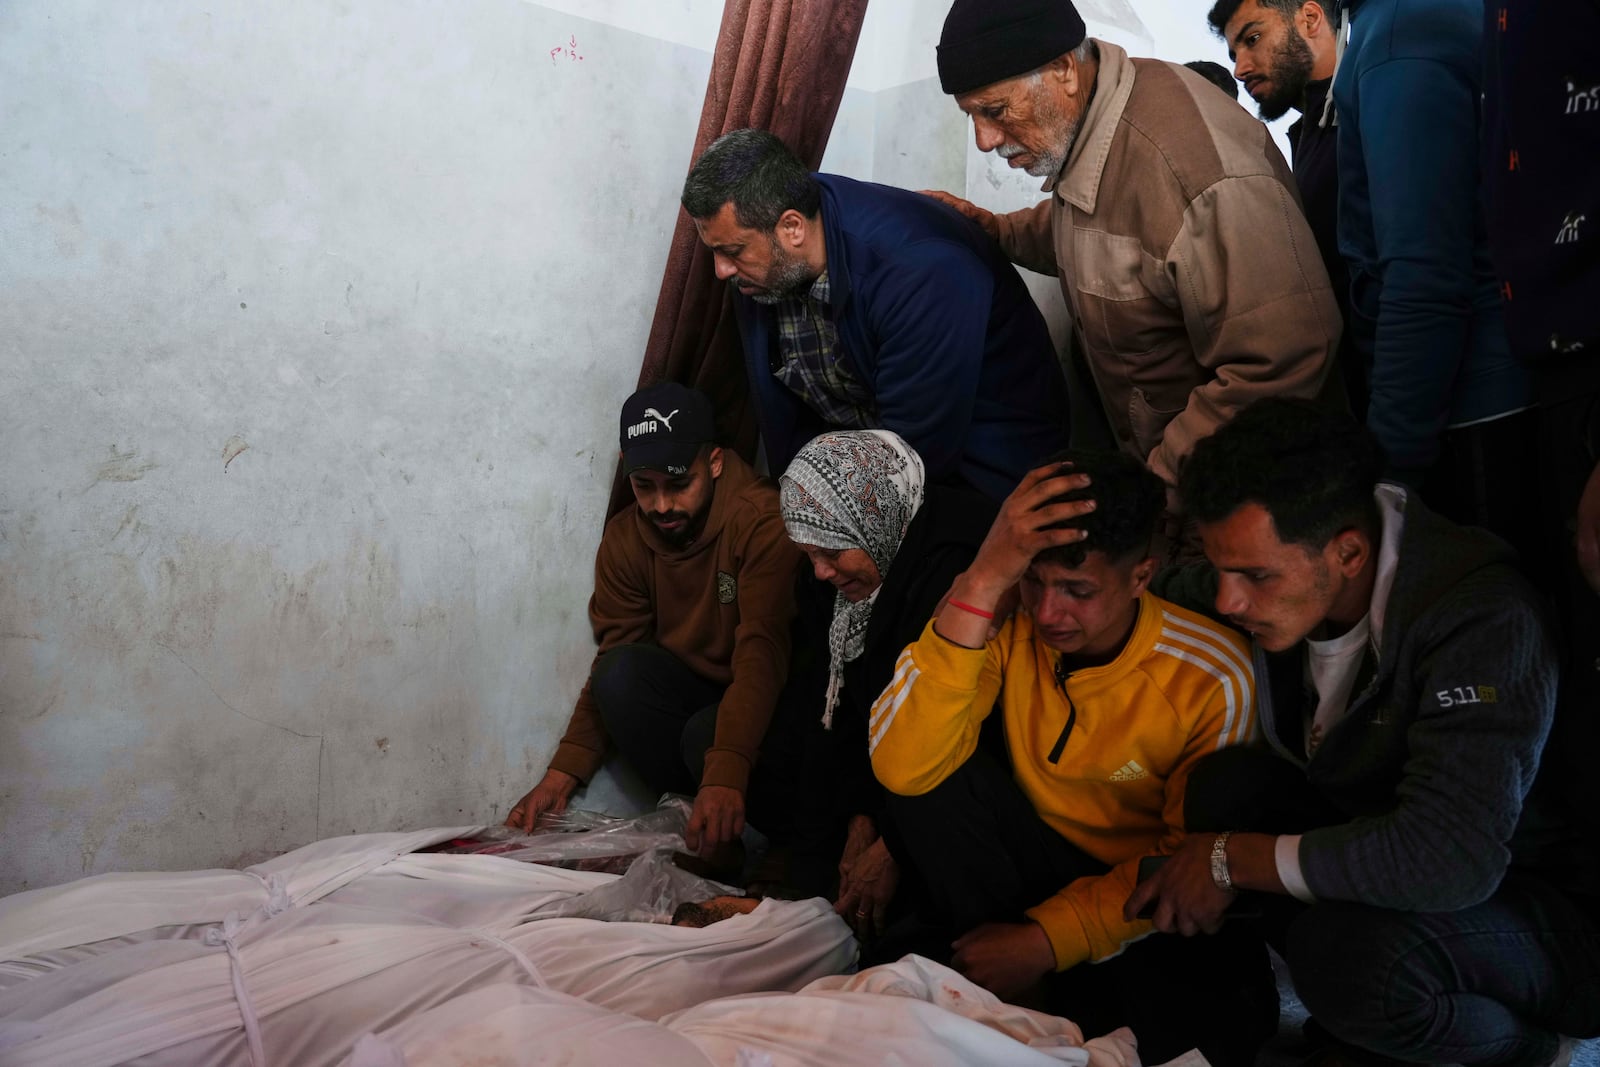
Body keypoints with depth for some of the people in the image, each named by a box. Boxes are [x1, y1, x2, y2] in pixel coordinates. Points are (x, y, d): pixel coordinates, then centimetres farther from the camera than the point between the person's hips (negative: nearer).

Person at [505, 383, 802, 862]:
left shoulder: (764, 520, -22)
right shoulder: (624, 538, -3)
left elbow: (763, 650, -32)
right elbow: (613, 659, -1)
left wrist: (727, 774, -44)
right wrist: (563, 772, -12)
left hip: (770, 701, -5)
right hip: (690, 692, 5)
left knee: (706, 735, -35)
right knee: (620, 672, -24)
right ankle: (694, 816, -11)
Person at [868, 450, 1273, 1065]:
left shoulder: (1211, 680, -22)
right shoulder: (1008, 621, -18)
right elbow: (901, 768, -32)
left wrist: (1048, 938, -21)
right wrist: (982, 581, -39)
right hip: (1040, 859, 2)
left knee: (1225, 1015, -32)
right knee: (932, 759, -24)